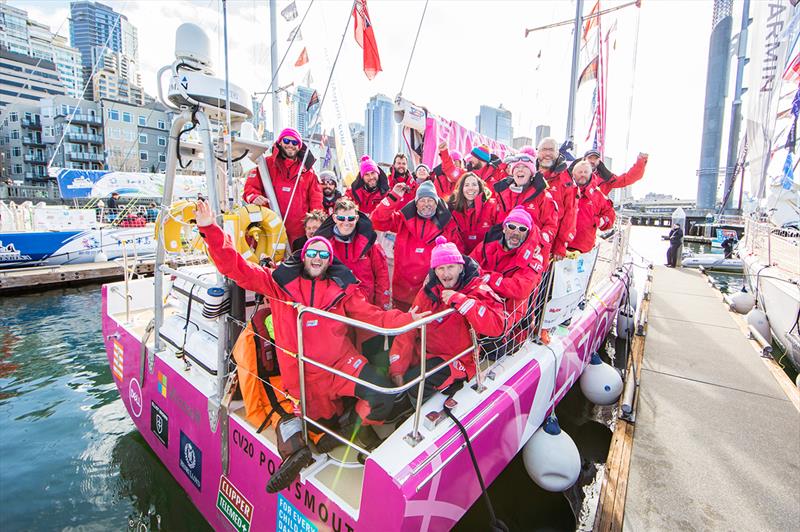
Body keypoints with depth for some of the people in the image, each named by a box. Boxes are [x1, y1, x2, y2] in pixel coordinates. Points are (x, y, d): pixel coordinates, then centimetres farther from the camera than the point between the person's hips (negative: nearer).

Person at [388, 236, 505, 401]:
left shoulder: (477, 290, -14)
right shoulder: (429, 289, -1)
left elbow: (496, 326, -31)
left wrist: (459, 300, -31)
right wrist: (397, 366, -10)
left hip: (457, 360, -5)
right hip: (425, 351, 5)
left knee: (413, 384, -24)